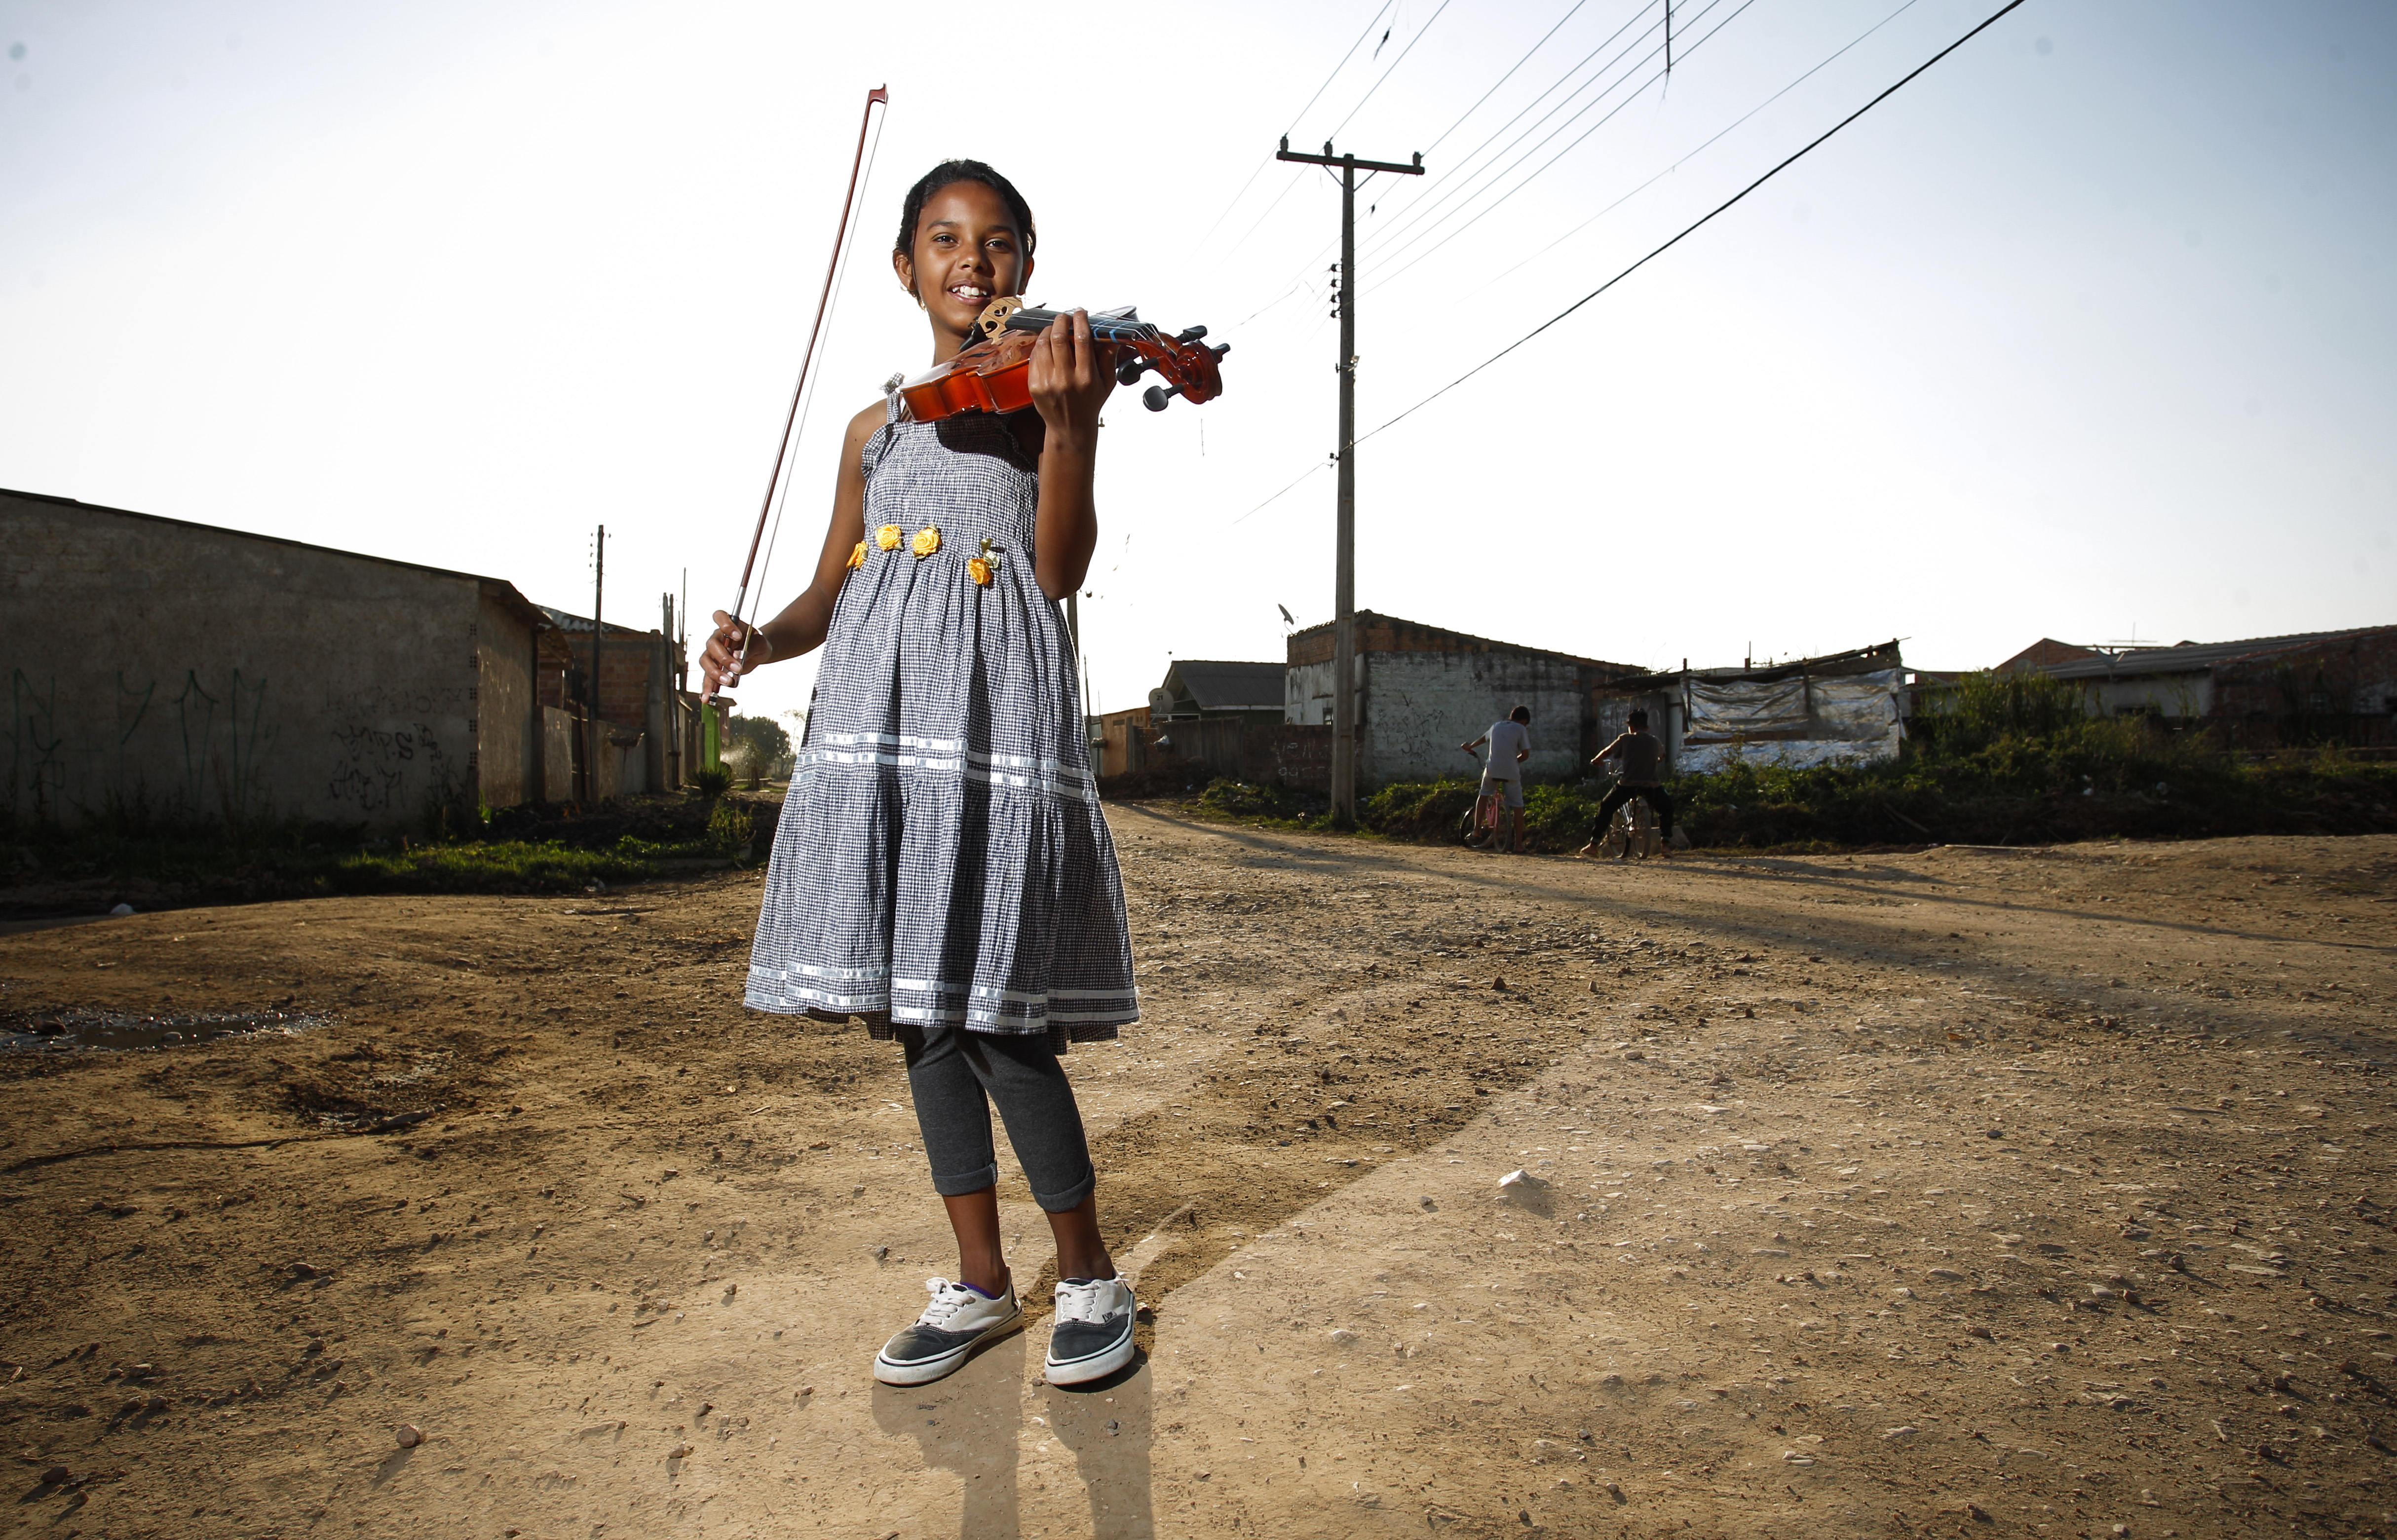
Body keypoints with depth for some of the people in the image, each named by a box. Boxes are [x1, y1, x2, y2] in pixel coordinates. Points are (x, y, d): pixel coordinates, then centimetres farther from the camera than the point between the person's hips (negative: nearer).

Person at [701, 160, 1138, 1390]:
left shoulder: (1050, 387, 7)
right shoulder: (876, 428, 20)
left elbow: (1061, 571, -8)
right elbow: (828, 594, 19)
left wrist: (1066, 421, -22)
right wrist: (754, 641, -2)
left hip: (995, 710, -5)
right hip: (872, 718, 5)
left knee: (994, 1019, -9)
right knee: (916, 1012, 7)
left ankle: (1090, 1278, 11)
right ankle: (981, 1284, 21)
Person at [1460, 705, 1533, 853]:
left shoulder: (1496, 726, 15)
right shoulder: (1521, 729, 2)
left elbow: (1484, 738, 35)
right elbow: (1525, 754, -3)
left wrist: (1470, 746, 54)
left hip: (1492, 769, 4)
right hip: (1511, 772, -4)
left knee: (1484, 795, 29)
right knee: (1518, 806, 5)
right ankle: (1518, 843, 2)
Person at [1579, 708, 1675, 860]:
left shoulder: (1625, 739, 5)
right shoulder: (1656, 741, 14)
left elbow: (1607, 752, 10)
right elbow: (1662, 757, 32)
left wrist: (1596, 760, 30)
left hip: (1628, 785, -2)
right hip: (1653, 786, 2)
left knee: (1606, 808, 16)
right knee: (1666, 809, 28)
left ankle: (1593, 845, 11)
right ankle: (1666, 844, 15)